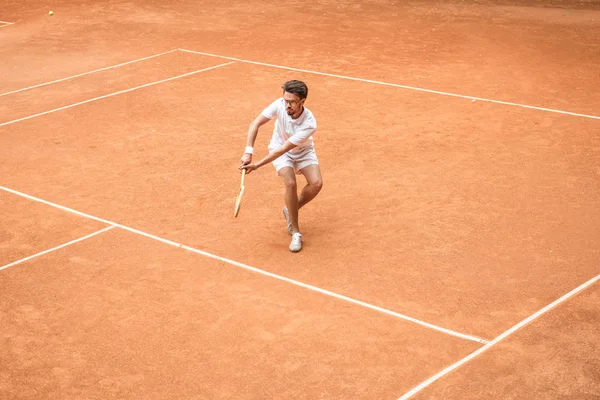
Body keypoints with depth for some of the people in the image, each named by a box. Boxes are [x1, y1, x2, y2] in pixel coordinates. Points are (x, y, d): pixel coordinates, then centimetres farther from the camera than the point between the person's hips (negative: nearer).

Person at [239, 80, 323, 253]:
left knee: (316, 183, -22)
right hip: (279, 148, 0)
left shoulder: (309, 124, -36)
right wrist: (248, 152, -34)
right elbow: (255, 124, -23)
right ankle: (295, 233, -12)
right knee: (290, 183, -24)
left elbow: (284, 149, -36)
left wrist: (257, 165, -38)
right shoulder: (280, 105, -30)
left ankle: (290, 211, 7)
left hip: (303, 151, 0)